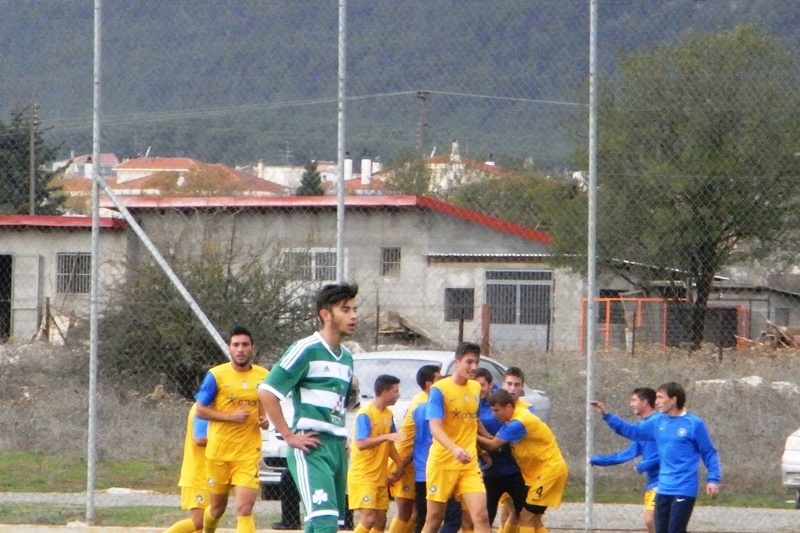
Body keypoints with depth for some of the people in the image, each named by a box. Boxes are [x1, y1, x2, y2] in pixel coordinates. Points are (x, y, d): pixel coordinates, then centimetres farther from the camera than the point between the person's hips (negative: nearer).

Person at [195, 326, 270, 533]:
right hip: (218, 451, 0)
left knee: (244, 509, -12)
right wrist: (230, 416, -17)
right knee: (217, 506, 15)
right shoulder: (216, 375, -6)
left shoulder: (263, 376, 3)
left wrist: (265, 419, -3)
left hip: (248, 453, 0)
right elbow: (200, 410, -4)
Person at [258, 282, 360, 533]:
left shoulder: (346, 357, 19)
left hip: (337, 447, 9)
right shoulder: (307, 350, -8)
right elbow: (266, 392, -12)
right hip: (311, 447, -9)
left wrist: (351, 397, 12)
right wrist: (289, 436, -13)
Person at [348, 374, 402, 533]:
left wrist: (400, 463, 8)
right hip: (362, 476, -8)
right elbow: (361, 443, -23)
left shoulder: (388, 414, 11)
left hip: (380, 477, 8)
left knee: (380, 520, 7)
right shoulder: (365, 414, -14)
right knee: (368, 518, -18)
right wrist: (385, 436, -32)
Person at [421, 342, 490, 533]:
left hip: (469, 465, 4)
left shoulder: (476, 388, 8)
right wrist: (454, 449, -37)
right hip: (442, 464, -4)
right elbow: (435, 427, -21)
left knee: (481, 516, -11)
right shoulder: (439, 389, -10)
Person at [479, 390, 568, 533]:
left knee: (526, 517, -10)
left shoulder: (518, 423, -23)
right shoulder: (513, 419, 8)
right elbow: (495, 441, 3)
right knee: (533, 519, 10)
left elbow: (492, 444, -20)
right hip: (541, 470, 10)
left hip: (550, 469, -10)